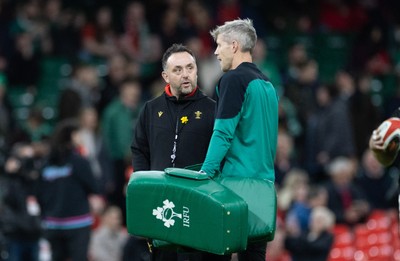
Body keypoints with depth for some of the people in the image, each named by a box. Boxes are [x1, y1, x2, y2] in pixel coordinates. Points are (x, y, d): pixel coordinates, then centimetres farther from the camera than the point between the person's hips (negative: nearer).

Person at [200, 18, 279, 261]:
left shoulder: (234, 80, -9)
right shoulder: (266, 84, 16)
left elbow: (223, 133, -16)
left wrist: (206, 172, -15)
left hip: (237, 177, -8)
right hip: (264, 178, 8)